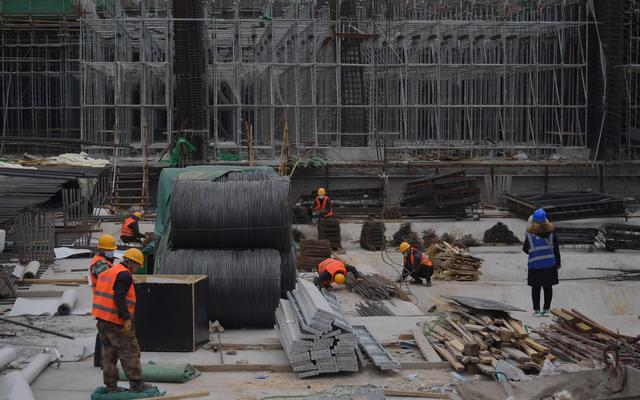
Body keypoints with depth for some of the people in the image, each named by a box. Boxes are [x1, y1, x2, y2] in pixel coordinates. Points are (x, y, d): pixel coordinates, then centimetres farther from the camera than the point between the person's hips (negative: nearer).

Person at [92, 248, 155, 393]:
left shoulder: (108, 272, 18)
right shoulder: (124, 274, -12)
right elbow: (119, 297, -23)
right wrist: (127, 318, -23)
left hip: (101, 318, 9)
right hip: (116, 321, -9)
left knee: (109, 352, 14)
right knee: (130, 352, 0)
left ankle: (111, 385, 17)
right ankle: (136, 384, 4)